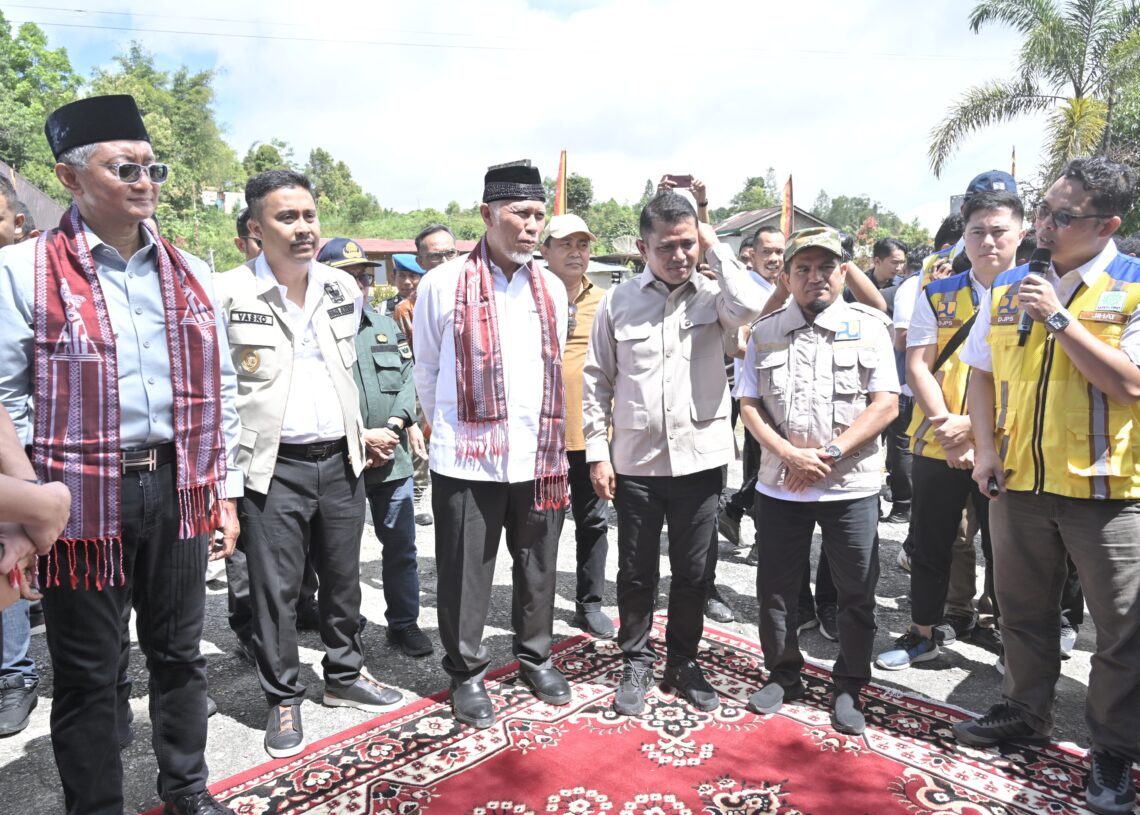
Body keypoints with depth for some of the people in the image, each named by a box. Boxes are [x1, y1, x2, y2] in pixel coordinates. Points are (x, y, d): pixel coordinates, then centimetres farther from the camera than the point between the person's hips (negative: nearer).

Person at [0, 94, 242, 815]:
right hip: (83, 498, -3)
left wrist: (225, 488, 7)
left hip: (178, 490, 4)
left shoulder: (190, 274, 8)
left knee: (179, 653, 17)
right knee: (88, 673, 10)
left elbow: (220, 388, 10)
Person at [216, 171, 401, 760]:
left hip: (341, 461, 5)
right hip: (272, 468, -4)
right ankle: (283, 700, 25)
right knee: (275, 590, 6)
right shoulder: (228, 295, -10)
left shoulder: (344, 289, 5)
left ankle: (345, 677, 35)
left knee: (343, 579, 16)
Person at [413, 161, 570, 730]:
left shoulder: (553, 289, 8)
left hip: (540, 457, 4)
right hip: (467, 459, -3)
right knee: (466, 574, 8)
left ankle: (535, 657, 37)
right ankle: (466, 674, 28)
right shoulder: (443, 284, -5)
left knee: (538, 569, 16)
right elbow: (427, 370, 5)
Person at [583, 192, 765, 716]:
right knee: (636, 573, 12)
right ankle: (636, 663, 31)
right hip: (635, 460, 0)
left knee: (693, 573, 13)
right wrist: (598, 452, -2)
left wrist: (716, 248, -11)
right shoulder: (618, 301, 1)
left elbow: (751, 306, -24)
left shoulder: (712, 294, 0)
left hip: (700, 457, 0)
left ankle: (683, 662, 33)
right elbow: (596, 380, 3)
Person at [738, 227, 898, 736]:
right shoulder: (765, 332, 5)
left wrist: (828, 454, -15)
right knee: (775, 589, 11)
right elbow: (748, 404, 2)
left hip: (852, 485, -2)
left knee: (857, 594, 7)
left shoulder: (868, 326, -1)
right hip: (779, 484, 2)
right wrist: (790, 455, -12)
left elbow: (886, 404, -7)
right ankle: (783, 675, 32)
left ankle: (849, 688, 27)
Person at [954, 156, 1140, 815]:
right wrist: (986, 447, 2)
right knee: (1024, 610, 18)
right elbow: (982, 373, 12)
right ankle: (1028, 712, 38)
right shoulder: (1009, 287, 5)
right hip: (1018, 481, 4)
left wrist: (1059, 319, -20)